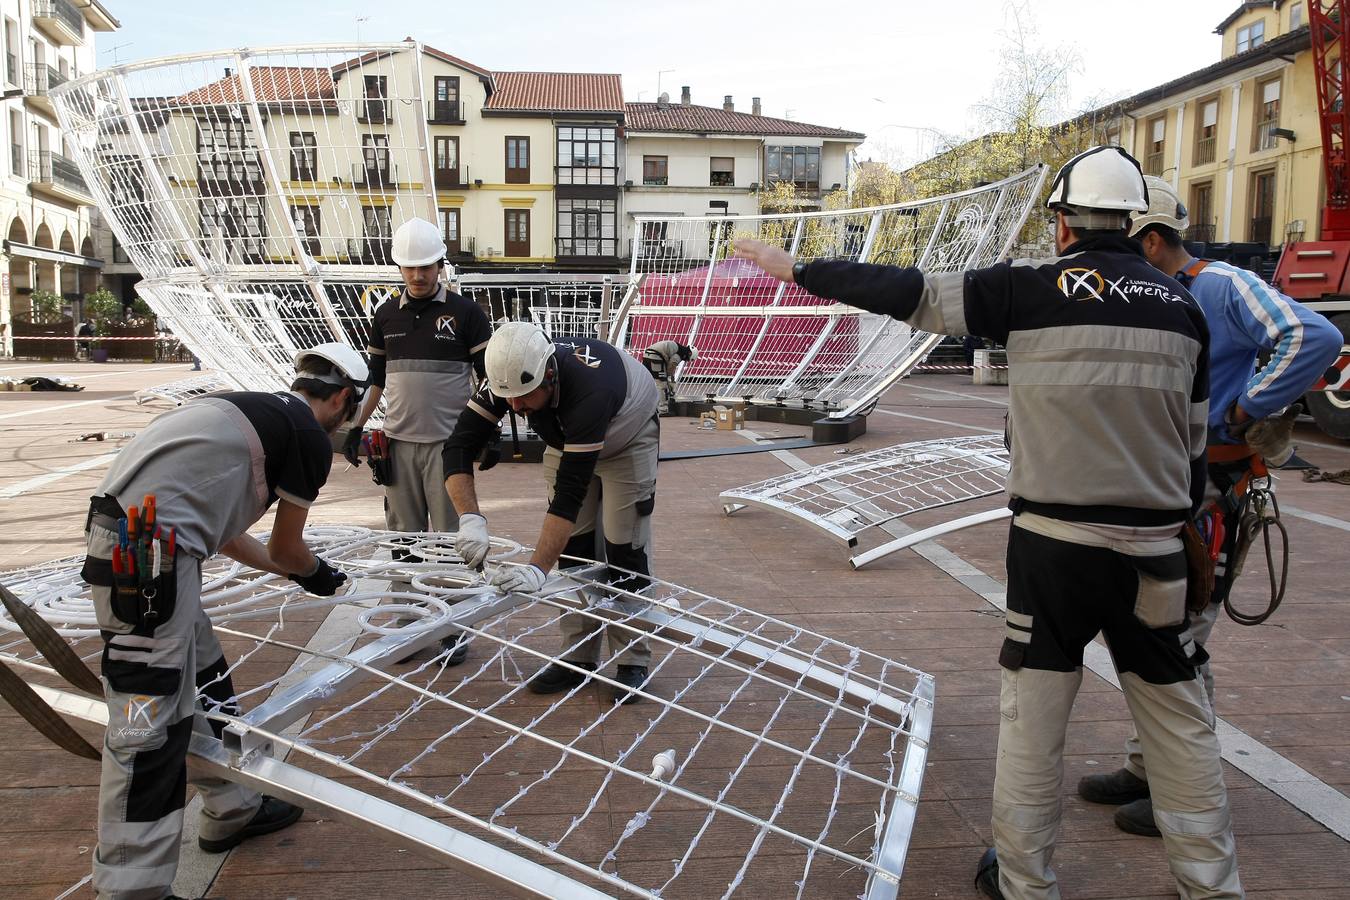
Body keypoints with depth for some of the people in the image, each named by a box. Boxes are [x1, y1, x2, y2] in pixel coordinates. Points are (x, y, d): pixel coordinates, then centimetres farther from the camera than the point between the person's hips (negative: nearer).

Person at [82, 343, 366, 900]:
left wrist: (295, 569, 41)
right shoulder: (311, 438, -3)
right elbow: (287, 549, 8)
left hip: (120, 538, 10)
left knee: (205, 681, 21)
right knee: (152, 718, -3)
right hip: (149, 555, -10)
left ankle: (231, 811, 37)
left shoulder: (252, 411, 22)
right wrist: (318, 576, 29)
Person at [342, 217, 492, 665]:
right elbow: (374, 376, 18)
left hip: (449, 443, -4)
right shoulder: (386, 316, 10)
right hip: (399, 443, 4)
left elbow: (488, 375, 0)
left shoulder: (464, 312, -2)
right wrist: (356, 426, 12)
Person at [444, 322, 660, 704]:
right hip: (566, 440, 5)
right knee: (573, 546, 2)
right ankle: (579, 656, 12)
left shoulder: (589, 389, -46)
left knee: (625, 550, -8)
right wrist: (470, 519, -44)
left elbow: (571, 489, -48)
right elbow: (459, 447, -29)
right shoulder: (508, 375, -30)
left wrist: (538, 569, -52)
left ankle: (632, 660, 5)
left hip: (628, 440, -5)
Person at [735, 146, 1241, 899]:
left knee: (1032, 718, 9)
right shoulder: (1182, 306, 7)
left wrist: (800, 271, 3)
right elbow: (1195, 442, 11)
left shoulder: (1036, 287, -7)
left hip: (1055, 542, -4)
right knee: (1182, 721, 16)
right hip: (1155, 548, 4)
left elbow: (910, 294, -6)